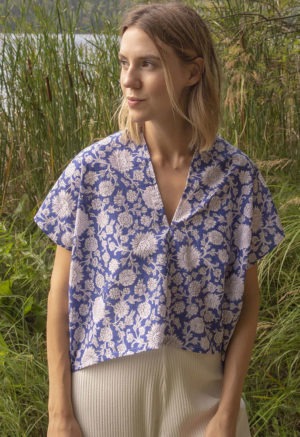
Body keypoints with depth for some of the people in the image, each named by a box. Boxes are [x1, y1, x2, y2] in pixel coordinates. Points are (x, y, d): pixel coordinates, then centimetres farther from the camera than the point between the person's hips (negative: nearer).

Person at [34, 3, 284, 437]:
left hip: (198, 386, 1)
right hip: (105, 381, 0)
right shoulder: (92, 169, -11)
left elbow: (246, 299, -1)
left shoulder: (236, 174, -8)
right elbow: (62, 291, -5)